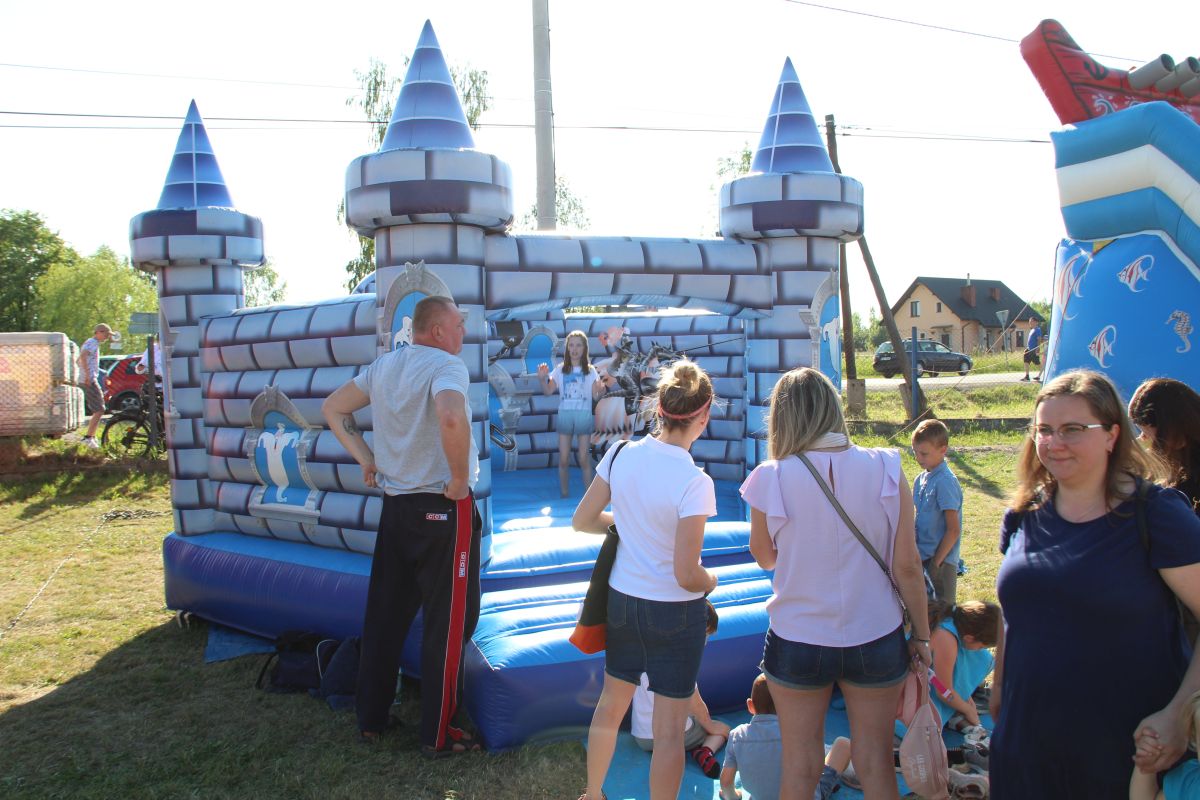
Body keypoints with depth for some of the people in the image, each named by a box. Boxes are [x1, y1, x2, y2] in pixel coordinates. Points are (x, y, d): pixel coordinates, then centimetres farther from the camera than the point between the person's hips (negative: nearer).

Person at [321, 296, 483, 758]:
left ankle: (371, 719, 27)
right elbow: (452, 419, -36)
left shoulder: (383, 366, 9)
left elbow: (333, 409, 18)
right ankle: (438, 737, 11)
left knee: (385, 615, 16)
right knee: (449, 622, 4)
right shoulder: (445, 366, -15)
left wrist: (365, 459, 12)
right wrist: (460, 479, -22)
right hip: (443, 510, -7)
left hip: (394, 506, 7)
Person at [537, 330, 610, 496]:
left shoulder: (590, 371, 1)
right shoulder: (560, 370, 3)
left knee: (584, 459, 2)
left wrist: (600, 390, -28)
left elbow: (595, 395, -6)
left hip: (584, 415, -1)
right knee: (563, 460, 4)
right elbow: (548, 391, -1)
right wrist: (542, 379, -19)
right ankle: (564, 495, 14)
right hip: (564, 415, 1)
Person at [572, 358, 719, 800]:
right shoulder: (694, 482, -24)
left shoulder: (620, 455, -9)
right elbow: (687, 576, -22)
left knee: (611, 703, 25)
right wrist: (712, 580, -1)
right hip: (675, 613, -6)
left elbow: (582, 520, 3)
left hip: (622, 599, 6)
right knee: (669, 730, 7)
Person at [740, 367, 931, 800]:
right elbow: (907, 565, -7)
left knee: (800, 763, 15)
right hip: (876, 638, 1)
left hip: (798, 641, -1)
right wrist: (921, 635, 4)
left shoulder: (771, 478, -13)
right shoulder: (885, 470, -11)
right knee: (875, 763, 16)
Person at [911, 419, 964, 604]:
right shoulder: (920, 480, 9)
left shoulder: (945, 482, -15)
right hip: (922, 559, 8)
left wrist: (936, 562, -16)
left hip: (941, 562, -8)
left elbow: (953, 530, -17)